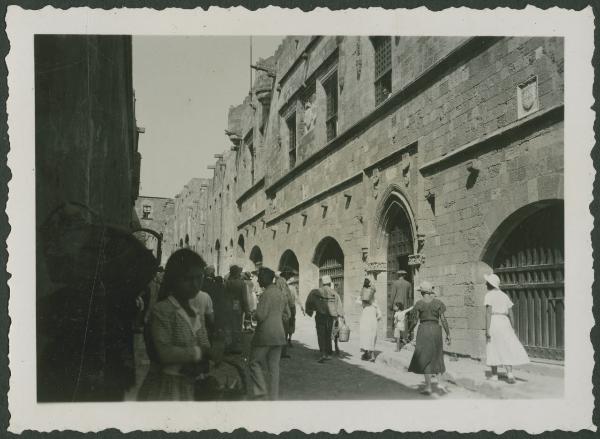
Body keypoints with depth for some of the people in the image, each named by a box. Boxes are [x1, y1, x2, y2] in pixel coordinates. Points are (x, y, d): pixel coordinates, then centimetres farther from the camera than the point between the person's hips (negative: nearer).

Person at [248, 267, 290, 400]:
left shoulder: (266, 294, -13)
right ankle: (274, 396, 10)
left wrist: (253, 315, 2)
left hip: (265, 333, -8)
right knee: (274, 366, 9)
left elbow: (261, 315, -18)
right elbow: (287, 313, 21)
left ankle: (260, 393, -5)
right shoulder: (280, 294, 13)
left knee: (255, 362, 3)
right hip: (279, 334, 8)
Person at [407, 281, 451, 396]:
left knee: (425, 359, 2)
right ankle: (439, 383, 6)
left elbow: (415, 320, -5)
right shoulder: (438, 302, 0)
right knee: (436, 357, 17)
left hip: (423, 330, -2)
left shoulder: (419, 303, -5)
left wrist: (410, 331, 9)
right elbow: (443, 319, -4)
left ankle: (428, 387, 0)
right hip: (436, 330, 2)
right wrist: (448, 334, 2)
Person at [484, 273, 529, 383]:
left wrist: (487, 329, -16)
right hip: (505, 322, 4)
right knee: (507, 349, 1)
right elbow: (510, 312, 14)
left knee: (493, 348, 9)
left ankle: (494, 375, 14)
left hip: (493, 322, -4)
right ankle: (510, 374, -15)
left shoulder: (489, 295, -5)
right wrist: (512, 328, 20)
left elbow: (488, 313, -14)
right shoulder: (504, 295, 14)